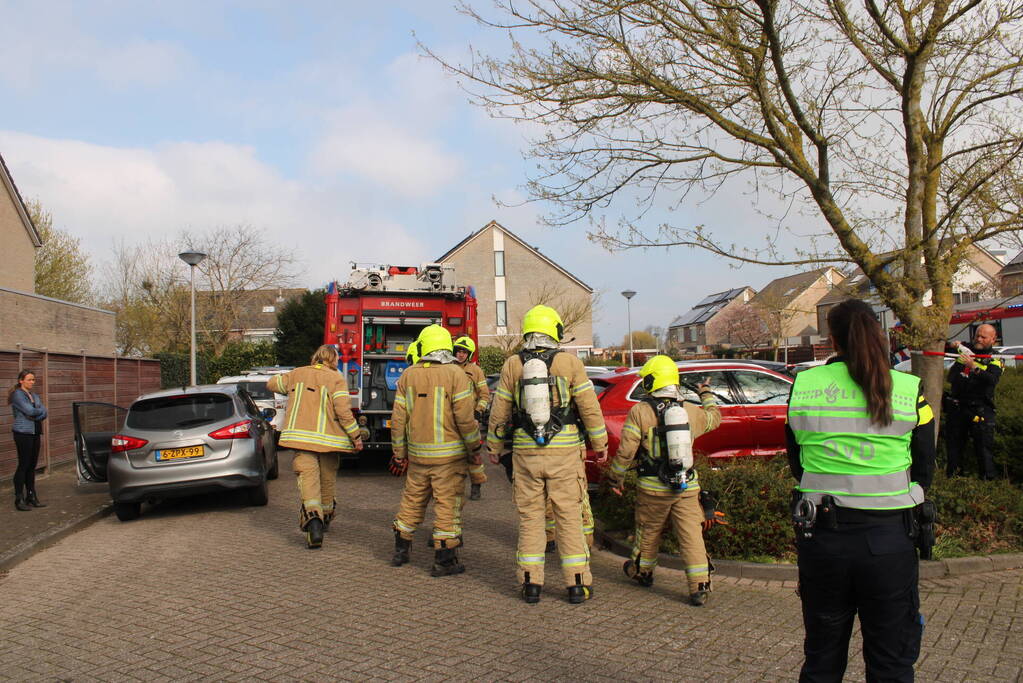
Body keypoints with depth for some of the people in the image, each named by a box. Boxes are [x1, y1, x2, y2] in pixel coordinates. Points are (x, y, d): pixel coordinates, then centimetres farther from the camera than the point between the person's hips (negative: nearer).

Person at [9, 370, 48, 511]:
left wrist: (35, 416, -13)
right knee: (23, 465, -6)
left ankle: (31, 497, 15)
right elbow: (29, 410, -18)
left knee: (32, 466, 9)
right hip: (23, 433, -7)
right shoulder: (17, 394, -6)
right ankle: (19, 499, 0)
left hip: (35, 433, 7)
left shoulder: (35, 396, 16)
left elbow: (44, 413, 5)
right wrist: (40, 410, 0)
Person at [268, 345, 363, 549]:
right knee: (328, 480, 17)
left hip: (301, 437, 2)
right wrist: (356, 436, -6)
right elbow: (343, 410, -12)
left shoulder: (297, 374, 11)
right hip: (328, 438, -1)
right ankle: (325, 519, 35)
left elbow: (272, 384, 27)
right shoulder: (336, 379, -2)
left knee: (308, 478, -6)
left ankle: (313, 519, -30)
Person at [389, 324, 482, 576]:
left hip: (417, 453, 4)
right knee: (447, 504, 2)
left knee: (412, 500, 18)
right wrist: (474, 447, -2)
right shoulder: (455, 374, -8)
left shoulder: (408, 375, 4)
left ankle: (400, 550, 30)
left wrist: (399, 453, 14)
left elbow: (398, 418, 5)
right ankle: (444, 560, 6)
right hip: (449, 454, -4)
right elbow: (465, 416, -14)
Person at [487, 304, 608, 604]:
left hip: (526, 451, 1)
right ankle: (577, 584, 10)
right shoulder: (570, 363, -3)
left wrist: (493, 446, 17)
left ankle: (531, 583, 12)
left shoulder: (512, 365, 2)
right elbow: (590, 408, -2)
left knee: (529, 516, 10)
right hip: (563, 451, -1)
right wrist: (600, 444, 8)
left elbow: (499, 411, 6)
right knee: (569, 516, 6)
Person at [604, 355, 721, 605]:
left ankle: (642, 572, 37)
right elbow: (714, 417, 25)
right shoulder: (691, 411, 3)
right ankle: (700, 586, -3)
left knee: (648, 532, 17)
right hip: (687, 486, 2)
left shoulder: (640, 411, -9)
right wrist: (706, 394, 43)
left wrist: (614, 478, 3)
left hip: (653, 487, -2)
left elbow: (626, 451, -11)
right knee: (691, 535, 2)